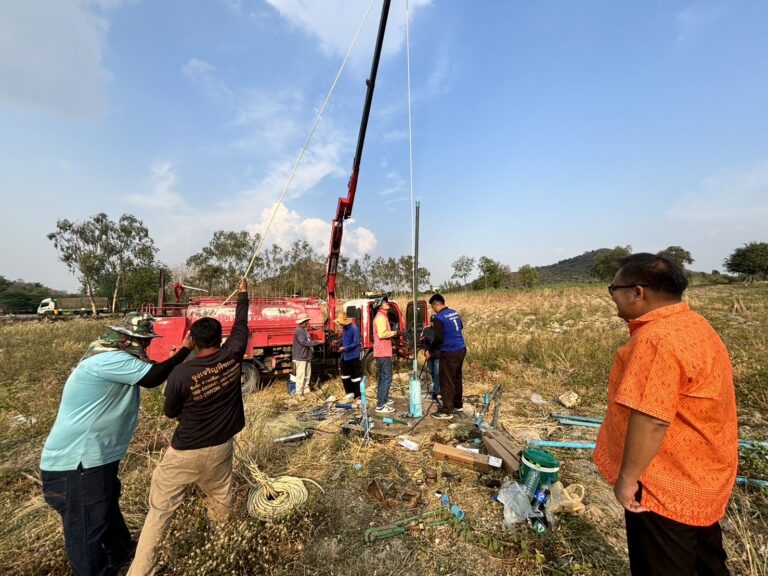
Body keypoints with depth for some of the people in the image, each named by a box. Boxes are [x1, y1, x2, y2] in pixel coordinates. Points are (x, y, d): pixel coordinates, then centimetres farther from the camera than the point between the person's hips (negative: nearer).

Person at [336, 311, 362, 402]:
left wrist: (344, 348, -21)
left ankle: (357, 396, 11)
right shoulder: (344, 328, 5)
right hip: (344, 356, 9)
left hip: (353, 356, -9)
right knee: (345, 375, 19)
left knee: (355, 376, 1)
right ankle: (350, 392, 35)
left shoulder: (354, 328, -21)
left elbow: (356, 343, -21)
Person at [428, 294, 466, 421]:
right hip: (461, 349, 9)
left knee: (446, 382, 0)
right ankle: (458, 405, 31)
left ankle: (446, 411, 7)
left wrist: (430, 351, -7)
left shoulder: (438, 318, -16)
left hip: (449, 353, -9)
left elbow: (438, 338, -20)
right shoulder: (455, 313, 10)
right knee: (457, 378, 19)